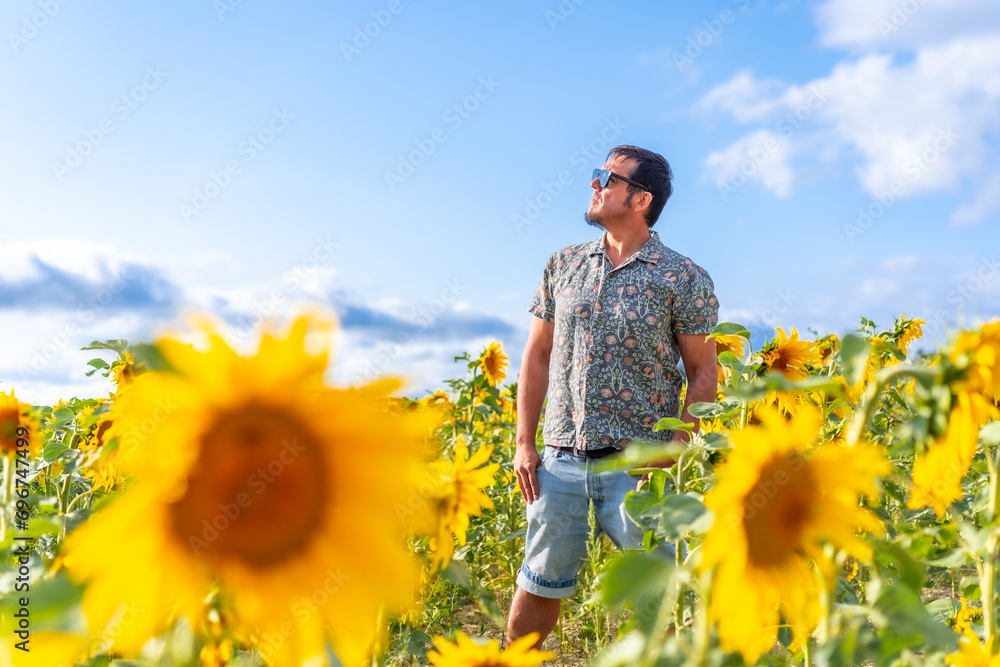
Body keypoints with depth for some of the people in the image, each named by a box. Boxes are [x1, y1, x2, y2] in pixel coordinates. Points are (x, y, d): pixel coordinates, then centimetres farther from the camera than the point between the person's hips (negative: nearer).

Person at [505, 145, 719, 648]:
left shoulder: (683, 279, -2)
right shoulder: (564, 265, 9)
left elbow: (703, 373, 0)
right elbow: (537, 355, 12)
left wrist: (674, 449, -12)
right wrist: (524, 443, 5)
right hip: (561, 456, 3)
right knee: (539, 584, 13)